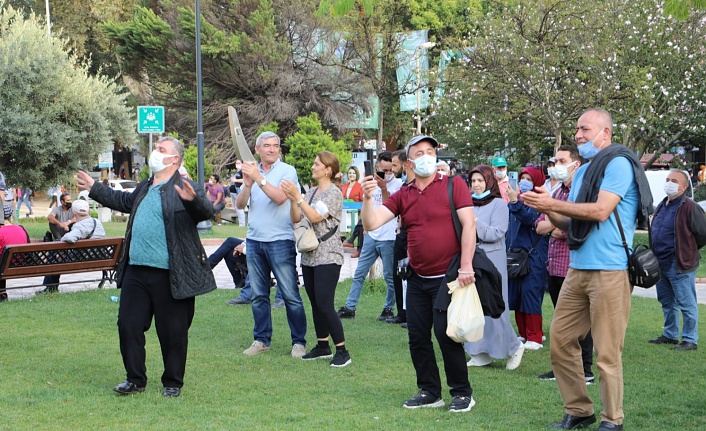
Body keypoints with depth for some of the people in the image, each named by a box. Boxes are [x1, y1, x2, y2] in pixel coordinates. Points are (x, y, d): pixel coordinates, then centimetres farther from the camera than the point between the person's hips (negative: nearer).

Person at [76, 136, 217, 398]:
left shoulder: (187, 189, -9)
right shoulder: (144, 188, 15)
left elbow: (206, 211, -25)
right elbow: (124, 201, 34)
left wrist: (192, 200, -45)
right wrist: (94, 188, 39)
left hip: (170, 275, -7)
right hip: (136, 271, 7)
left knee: (173, 332, 4)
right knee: (128, 325, 10)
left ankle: (173, 383, 19)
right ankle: (135, 379, 24)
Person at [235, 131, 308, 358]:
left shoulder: (287, 171, -2)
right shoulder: (251, 171, 12)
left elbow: (280, 197, -18)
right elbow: (239, 204, 3)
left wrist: (259, 179, -21)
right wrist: (247, 185, -14)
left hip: (280, 240, -5)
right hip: (254, 240, 5)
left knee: (290, 295, -4)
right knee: (258, 296, 10)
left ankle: (299, 341, 2)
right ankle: (261, 339, 18)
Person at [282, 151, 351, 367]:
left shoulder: (334, 193, -9)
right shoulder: (311, 192, 14)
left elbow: (315, 217, -20)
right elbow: (296, 219, 9)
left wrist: (297, 196, -20)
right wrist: (292, 199, -7)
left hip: (327, 256, -8)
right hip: (309, 255, 8)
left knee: (324, 304, -13)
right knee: (315, 303, 11)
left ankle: (342, 351, -8)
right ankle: (322, 346, 20)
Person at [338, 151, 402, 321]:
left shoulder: (397, 184, -6)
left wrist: (384, 188, -24)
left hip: (388, 238, -6)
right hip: (371, 236, 6)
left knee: (390, 276, 4)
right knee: (359, 273, 6)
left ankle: (389, 309, 16)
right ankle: (349, 308, 11)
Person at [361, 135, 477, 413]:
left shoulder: (453, 185, -4)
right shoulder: (403, 196, 8)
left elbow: (469, 224, -10)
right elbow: (371, 224, 0)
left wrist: (466, 265, -17)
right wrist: (367, 198, -18)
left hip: (447, 276, -5)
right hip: (417, 279, 5)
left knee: (446, 333, -8)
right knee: (417, 336, 7)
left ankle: (462, 392, 7)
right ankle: (429, 392, 21)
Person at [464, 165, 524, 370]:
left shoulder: (499, 204, -2)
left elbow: (496, 233, -13)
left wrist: (474, 224, -18)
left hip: (491, 260, -6)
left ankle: (514, 347, 9)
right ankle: (480, 353, 11)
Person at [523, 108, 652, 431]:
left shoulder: (618, 163, -6)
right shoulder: (583, 171, 18)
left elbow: (600, 211, -17)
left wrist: (552, 203, -12)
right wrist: (549, 212, 2)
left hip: (609, 271, -8)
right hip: (577, 269, 8)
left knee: (607, 352, -4)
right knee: (560, 340, 7)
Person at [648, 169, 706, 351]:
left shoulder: (689, 208, -13)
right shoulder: (662, 206, 14)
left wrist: (688, 250, 1)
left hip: (679, 265, -9)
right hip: (660, 264, 9)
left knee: (686, 304, -2)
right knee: (667, 302, 18)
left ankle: (690, 340, 3)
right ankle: (670, 335, 30)